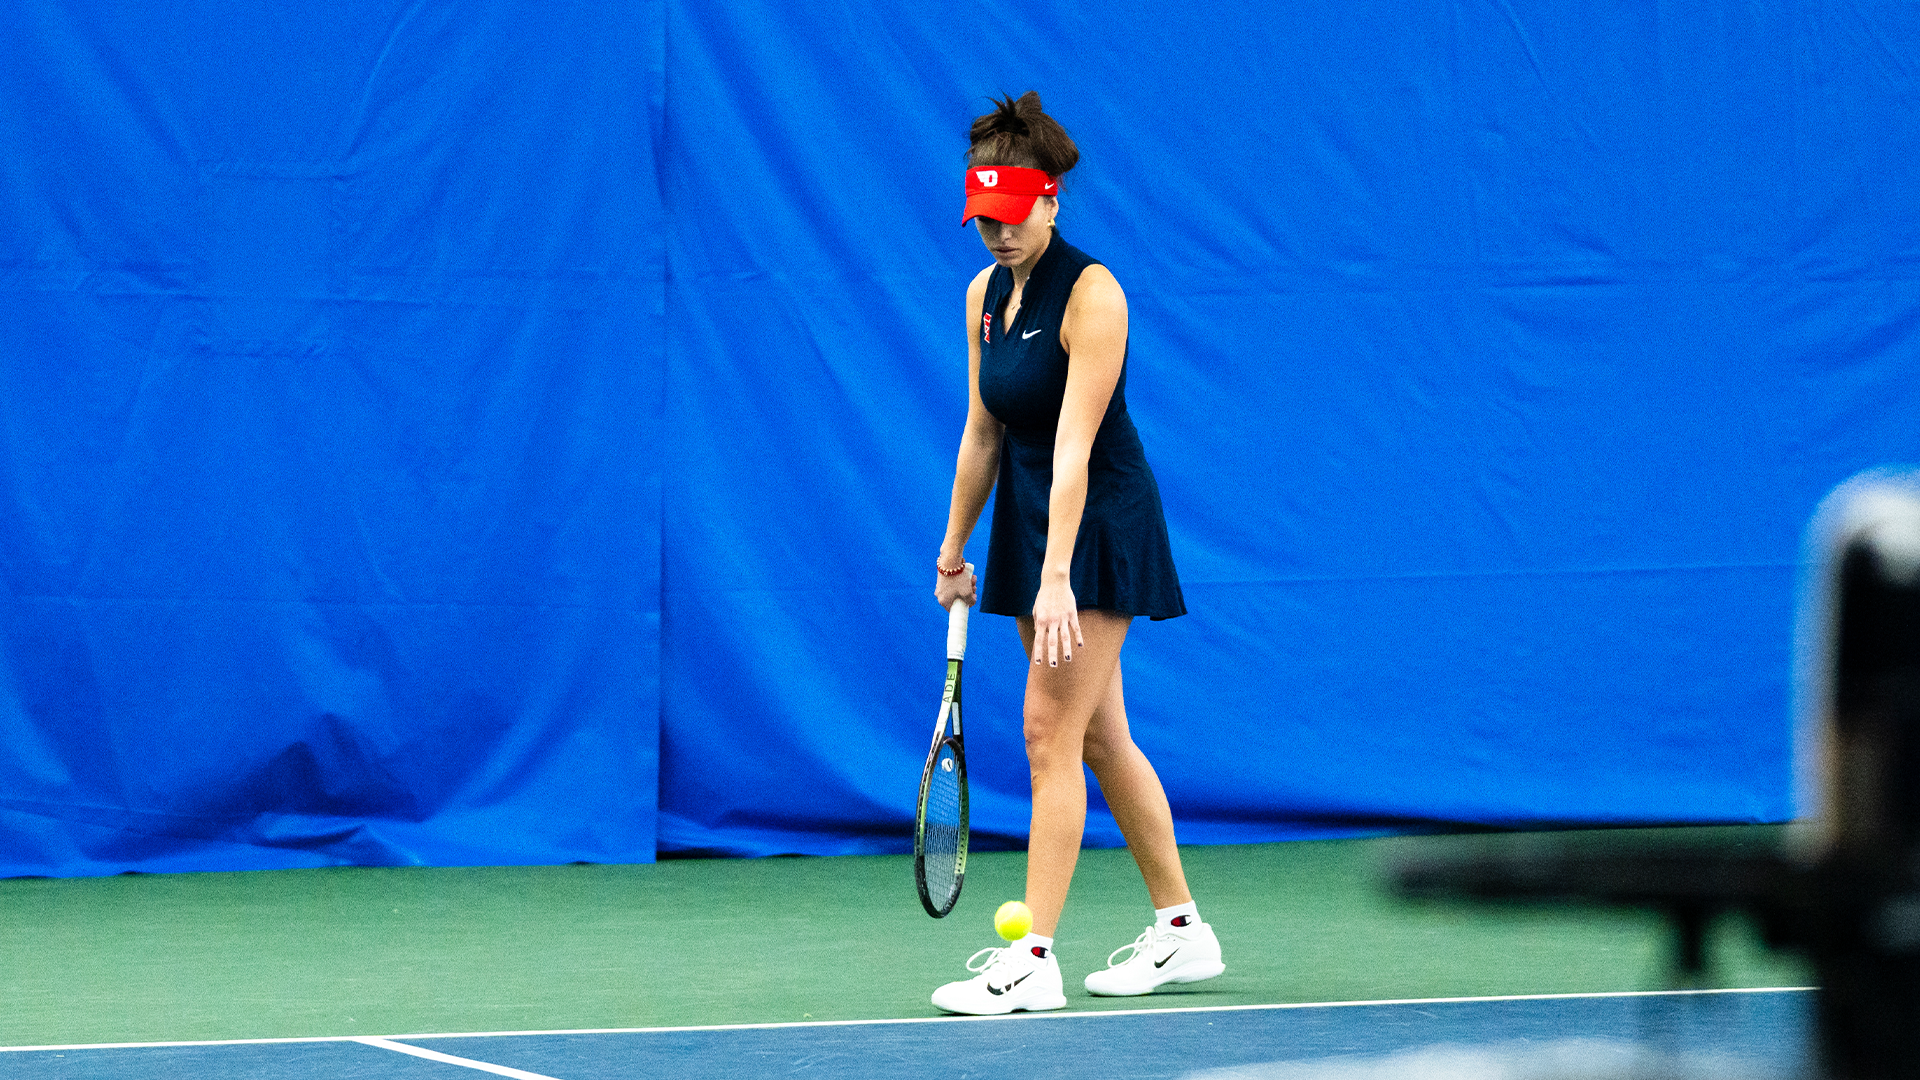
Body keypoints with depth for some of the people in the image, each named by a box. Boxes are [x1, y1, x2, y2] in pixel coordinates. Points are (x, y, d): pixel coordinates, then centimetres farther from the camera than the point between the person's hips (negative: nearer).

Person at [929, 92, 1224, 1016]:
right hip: (1027, 518, 8)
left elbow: (1074, 447, -26)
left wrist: (1056, 576, -32)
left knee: (1050, 730, -11)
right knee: (1098, 736, 11)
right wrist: (955, 549, 14)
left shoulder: (1091, 295, -19)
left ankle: (1034, 960, -11)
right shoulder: (985, 294, 5)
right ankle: (1181, 931, 21)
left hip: (1100, 524, -8)